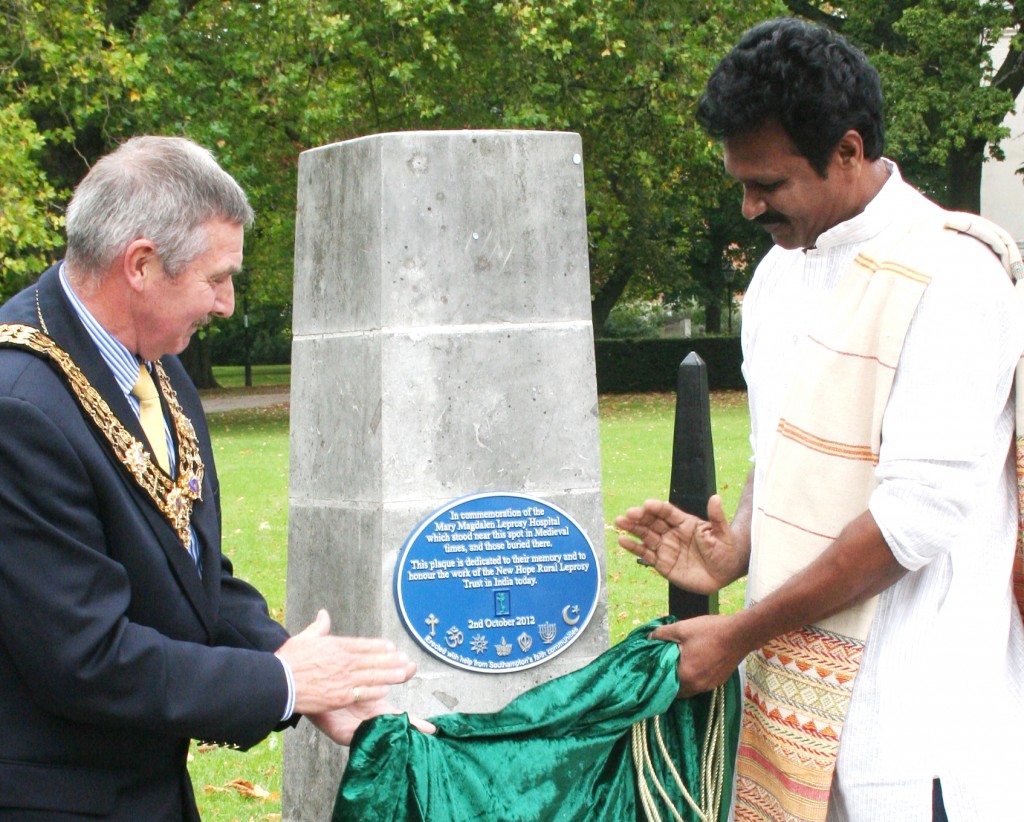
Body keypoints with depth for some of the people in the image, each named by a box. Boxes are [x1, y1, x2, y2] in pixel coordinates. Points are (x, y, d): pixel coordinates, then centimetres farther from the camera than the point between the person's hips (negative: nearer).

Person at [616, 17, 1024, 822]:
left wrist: (739, 636, -14)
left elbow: (916, 514, -19)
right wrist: (731, 553, -1)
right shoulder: (780, 271, 13)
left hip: (911, 703, -7)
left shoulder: (949, 276, -15)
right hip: (793, 682, 7)